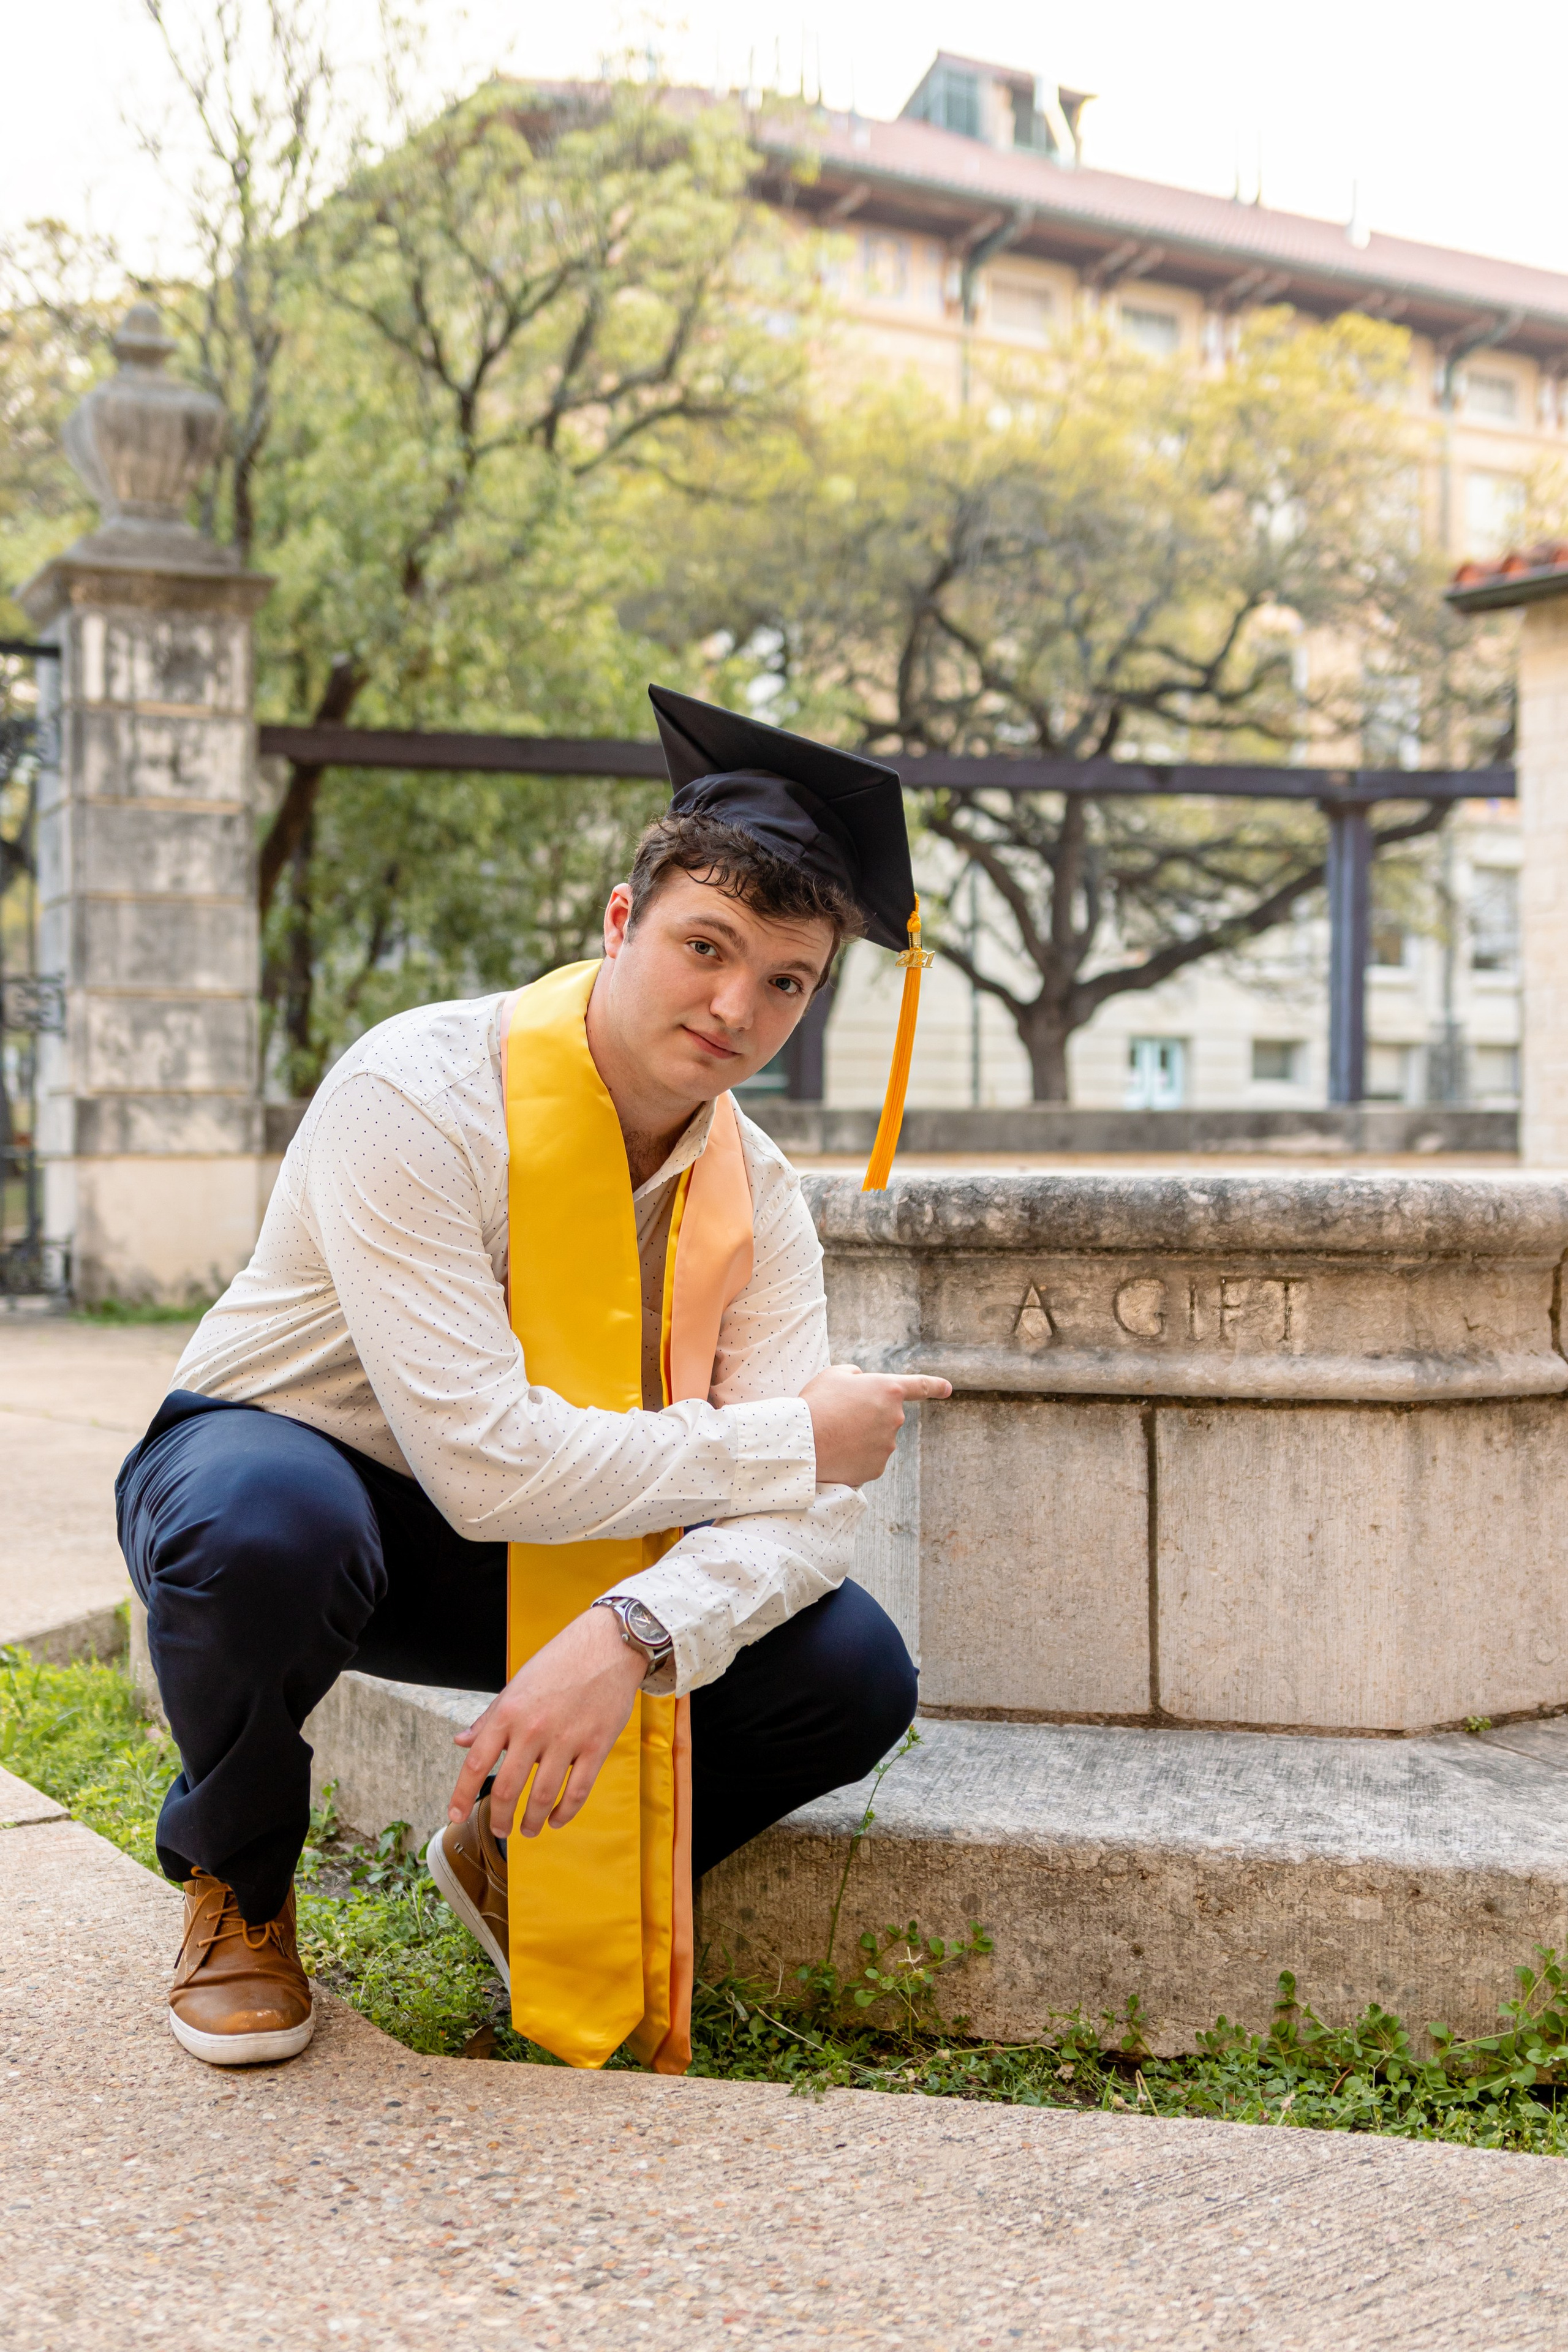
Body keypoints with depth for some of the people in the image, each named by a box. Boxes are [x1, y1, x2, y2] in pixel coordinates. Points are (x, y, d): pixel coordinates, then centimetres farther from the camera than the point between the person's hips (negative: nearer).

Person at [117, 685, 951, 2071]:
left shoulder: (753, 1198, -8)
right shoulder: (415, 1096, -27)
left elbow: (814, 1508, -18)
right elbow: (484, 1462, -34)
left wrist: (628, 1636, -39)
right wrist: (787, 1438, -25)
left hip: (533, 1551, 5)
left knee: (852, 1673, -16)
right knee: (268, 1525, -42)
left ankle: (520, 1858, 11)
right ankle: (235, 1881, -7)